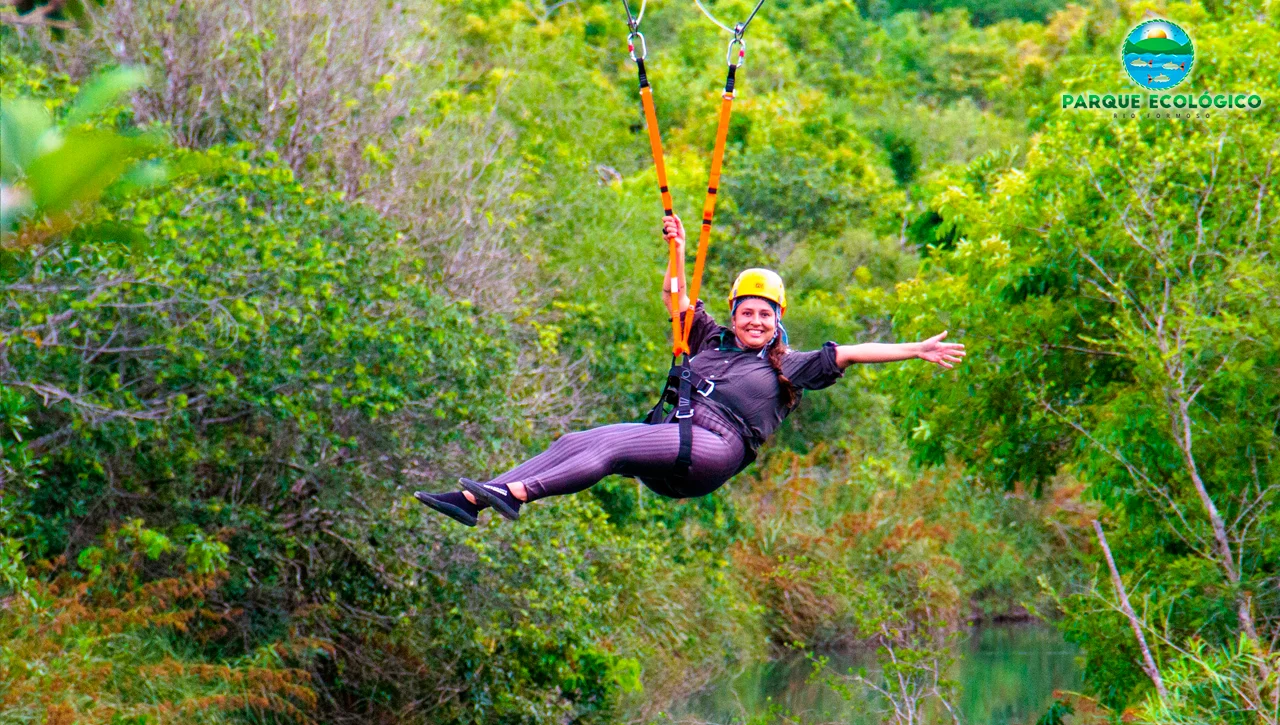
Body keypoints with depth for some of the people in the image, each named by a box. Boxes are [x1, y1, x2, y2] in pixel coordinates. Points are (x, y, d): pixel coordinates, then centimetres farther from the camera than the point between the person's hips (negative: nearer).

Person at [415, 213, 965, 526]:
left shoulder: (788, 368, 17)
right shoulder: (712, 342, 31)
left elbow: (849, 354, 9)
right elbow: (675, 300, 36)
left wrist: (916, 350, 3)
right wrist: (678, 251, 27)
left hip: (716, 447, -6)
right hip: (668, 439, 6)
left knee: (615, 444, -30)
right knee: (576, 441, -17)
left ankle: (517, 493, -48)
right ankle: (472, 500, -31)